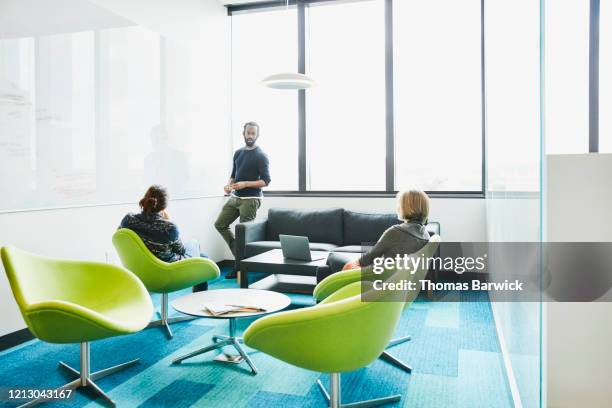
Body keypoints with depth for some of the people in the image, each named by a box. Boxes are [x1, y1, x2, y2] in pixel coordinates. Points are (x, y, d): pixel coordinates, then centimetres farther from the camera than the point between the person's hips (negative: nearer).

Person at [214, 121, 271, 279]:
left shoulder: (261, 156, -7)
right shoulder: (238, 153, 13)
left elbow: (266, 181, -12)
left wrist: (245, 184, -22)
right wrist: (229, 185, 0)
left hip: (250, 199, -7)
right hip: (235, 197, 7)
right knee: (220, 224, 8)